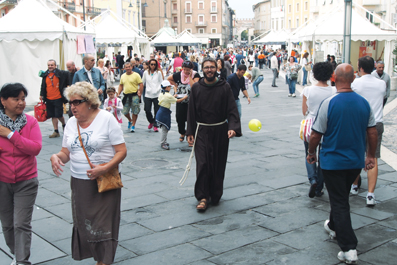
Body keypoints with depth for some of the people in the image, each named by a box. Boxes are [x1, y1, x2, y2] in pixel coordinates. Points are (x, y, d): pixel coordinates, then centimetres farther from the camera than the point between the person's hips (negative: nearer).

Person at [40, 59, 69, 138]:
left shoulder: (61, 73, -5)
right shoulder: (45, 75, 10)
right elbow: (43, 86, 17)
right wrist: (41, 95, 15)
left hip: (58, 99, -4)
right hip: (49, 99, 4)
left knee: (59, 115, -5)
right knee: (53, 116, 6)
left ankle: (64, 125, 26)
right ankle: (56, 131, 13)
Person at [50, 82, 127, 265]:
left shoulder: (106, 119, -7)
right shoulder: (71, 123, 8)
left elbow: (122, 151, -10)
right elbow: (66, 152, 13)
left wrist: (105, 168, -23)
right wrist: (56, 157, -10)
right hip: (79, 181, 5)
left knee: (103, 223, -2)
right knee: (83, 223, 7)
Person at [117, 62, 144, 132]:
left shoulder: (136, 75, -4)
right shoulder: (123, 76, 11)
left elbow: (141, 85, -7)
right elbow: (121, 85, 18)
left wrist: (140, 93, -16)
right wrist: (118, 93, 7)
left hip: (134, 95, -4)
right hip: (126, 95, 5)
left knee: (135, 112, 0)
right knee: (125, 112, 6)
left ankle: (133, 125, 12)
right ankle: (130, 121, 34)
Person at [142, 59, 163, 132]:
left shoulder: (158, 72, 3)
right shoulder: (146, 72, 8)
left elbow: (161, 83, 7)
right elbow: (142, 82, 16)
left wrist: (159, 89, -5)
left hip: (156, 95, -1)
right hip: (148, 95, 1)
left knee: (157, 111, -3)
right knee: (147, 110, -3)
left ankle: (155, 125, 10)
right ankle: (151, 121, 24)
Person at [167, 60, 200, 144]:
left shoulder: (195, 75, -10)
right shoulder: (179, 74, -1)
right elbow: (169, 79, 17)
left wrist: (190, 76, -21)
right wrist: (175, 85, 7)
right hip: (180, 100, 3)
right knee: (179, 117, 8)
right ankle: (182, 133, 33)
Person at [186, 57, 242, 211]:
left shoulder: (224, 87, -1)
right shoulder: (196, 88, 3)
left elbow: (232, 110, -5)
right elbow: (191, 112, 8)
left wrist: (233, 127, -21)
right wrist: (190, 133, 3)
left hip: (220, 131, 0)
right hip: (202, 131, 0)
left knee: (218, 165, 7)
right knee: (202, 164, -8)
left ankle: (215, 195, 22)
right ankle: (202, 197, -2)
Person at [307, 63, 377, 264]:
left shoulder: (329, 103, -17)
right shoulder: (364, 103, -2)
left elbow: (316, 135, -13)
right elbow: (372, 133, 5)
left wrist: (311, 153, 4)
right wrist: (371, 156, 17)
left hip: (333, 162, -5)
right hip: (356, 161, 5)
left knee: (339, 203, 1)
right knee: (342, 197, 25)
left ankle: (349, 249, -3)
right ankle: (334, 227, 46)